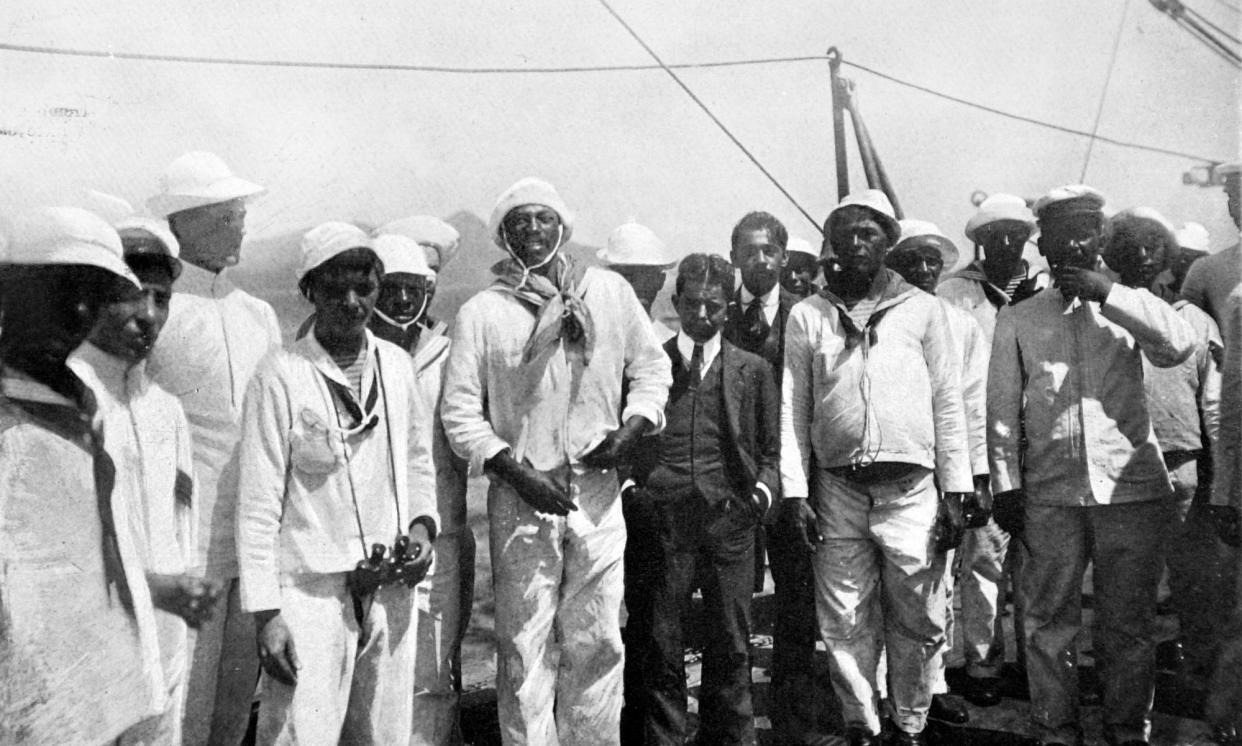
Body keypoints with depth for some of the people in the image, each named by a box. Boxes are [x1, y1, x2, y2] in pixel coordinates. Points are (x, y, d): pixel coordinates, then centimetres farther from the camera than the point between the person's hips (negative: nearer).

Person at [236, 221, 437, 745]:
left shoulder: (397, 365, 6)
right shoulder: (281, 375, -9)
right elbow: (258, 503, -8)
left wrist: (422, 523, 2)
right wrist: (264, 612, -10)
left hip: (392, 587, 5)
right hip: (311, 592, -5)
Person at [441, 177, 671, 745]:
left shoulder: (609, 291, 8)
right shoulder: (480, 313, 1)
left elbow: (652, 365, 15)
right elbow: (459, 411, -1)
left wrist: (632, 427, -2)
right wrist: (516, 471, -11)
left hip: (598, 490, 2)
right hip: (521, 495, -2)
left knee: (598, 643, 9)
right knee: (525, 645, 3)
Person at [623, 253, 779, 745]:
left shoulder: (753, 371, 13)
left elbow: (773, 448, 15)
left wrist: (761, 492, -1)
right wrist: (627, 486, 0)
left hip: (729, 520, 1)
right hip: (660, 518, -1)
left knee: (730, 645, 8)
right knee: (660, 645, 4)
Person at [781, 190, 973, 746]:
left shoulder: (922, 310, 7)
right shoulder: (807, 316, 8)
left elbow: (948, 404, 6)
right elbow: (793, 408, 6)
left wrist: (955, 492, 0)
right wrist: (794, 492, -1)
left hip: (912, 491, 0)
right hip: (837, 492, 1)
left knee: (918, 624, 6)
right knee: (846, 626, 6)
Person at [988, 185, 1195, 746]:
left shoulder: (1127, 305, 11)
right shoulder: (1017, 319, 9)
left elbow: (1180, 346, -9)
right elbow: (1002, 408, 5)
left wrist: (1106, 292, -11)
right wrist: (1006, 484, -1)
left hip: (1131, 487, 0)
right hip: (1050, 493, 0)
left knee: (1129, 624, 7)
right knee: (1050, 621, 5)